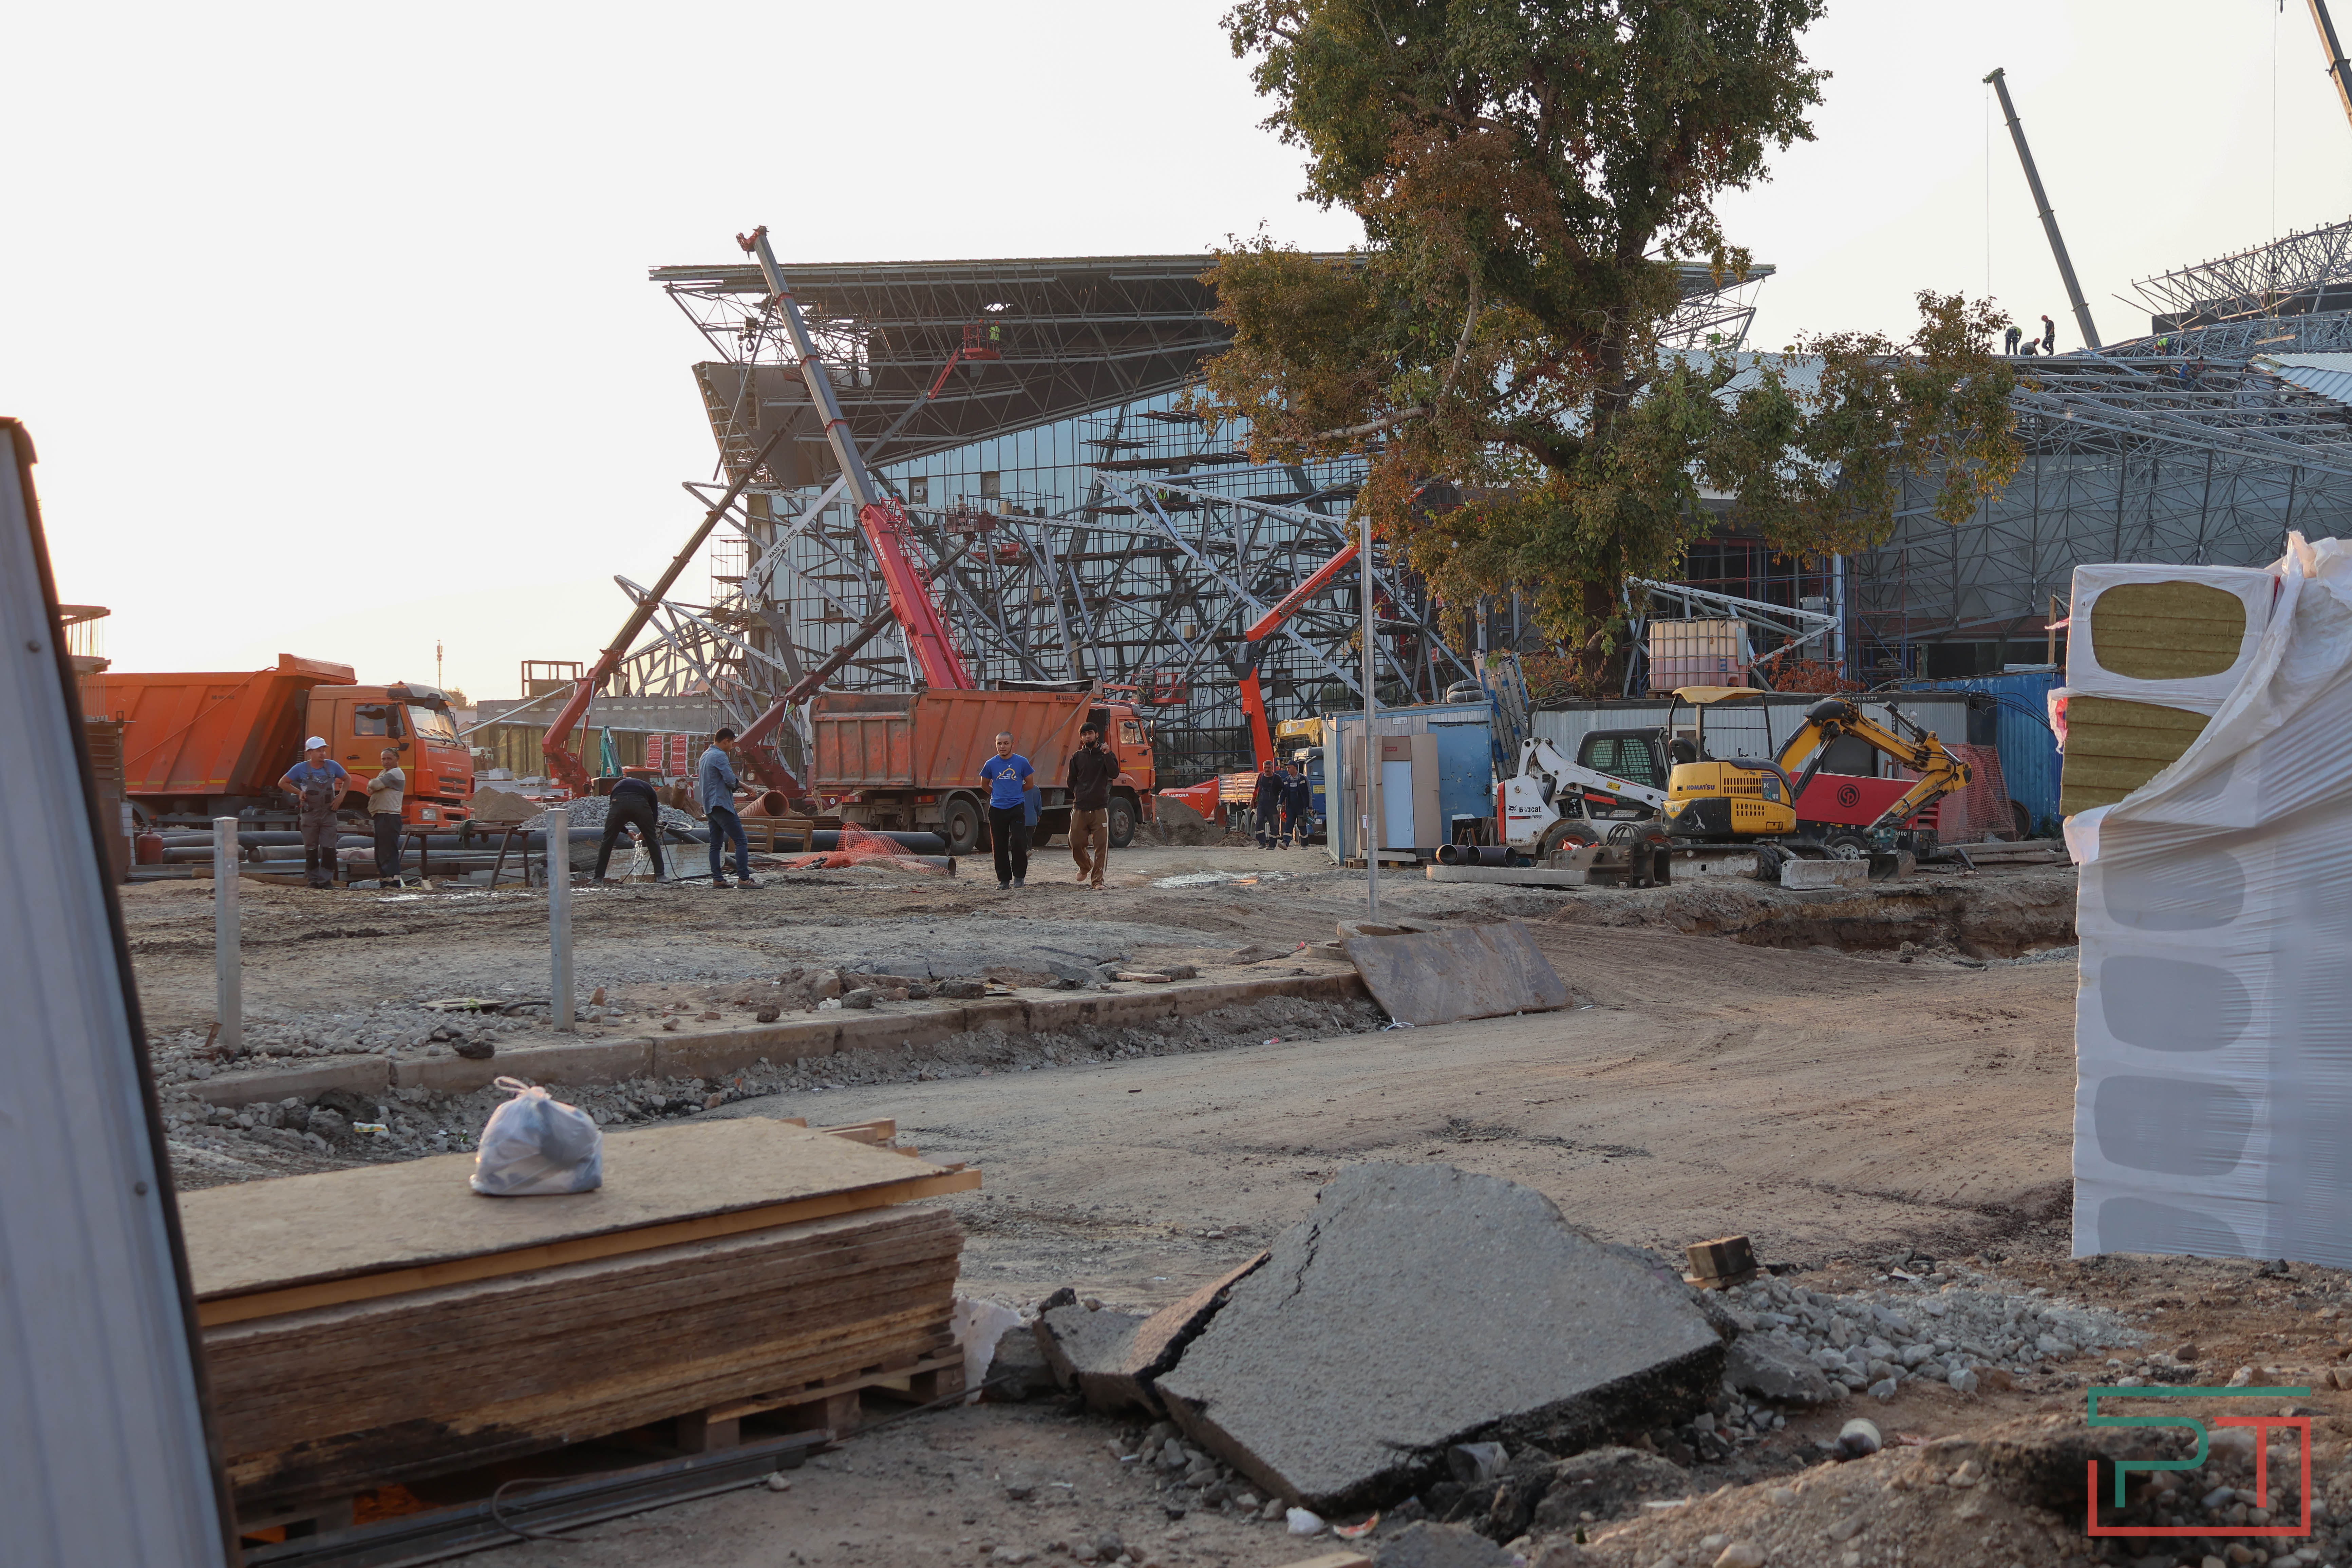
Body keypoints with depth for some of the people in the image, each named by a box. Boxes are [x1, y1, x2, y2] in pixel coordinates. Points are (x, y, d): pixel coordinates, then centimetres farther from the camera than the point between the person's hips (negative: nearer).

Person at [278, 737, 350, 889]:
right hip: (310, 814, -1)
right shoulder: (301, 768, -4)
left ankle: (326, 880, -2)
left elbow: (347, 779, 15)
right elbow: (282, 783, 6)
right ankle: (313, 880, 16)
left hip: (329, 813, 1)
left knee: (329, 848, -5)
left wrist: (341, 795, 2)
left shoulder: (332, 766, 0)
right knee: (311, 849, 6)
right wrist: (299, 792, -6)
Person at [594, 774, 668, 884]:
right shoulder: (648, 788, 38)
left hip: (618, 802, 1)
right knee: (652, 840, 14)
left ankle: (599, 878, 13)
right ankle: (660, 876, 12)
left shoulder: (618, 785, 41)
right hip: (640, 804, -1)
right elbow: (655, 814, 31)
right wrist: (644, 832, 45)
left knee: (607, 841, 13)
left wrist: (627, 832, 52)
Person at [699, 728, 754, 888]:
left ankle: (717, 879, 7)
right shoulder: (720, 756, -12)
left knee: (716, 844, 9)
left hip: (710, 807, 10)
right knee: (741, 841, -11)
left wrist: (737, 785, 12)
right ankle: (744, 878, -16)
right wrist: (739, 785, 4)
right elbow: (730, 780, -18)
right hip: (721, 804, -10)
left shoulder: (706, 755, 19)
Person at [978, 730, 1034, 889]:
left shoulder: (1022, 762, 0)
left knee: (1019, 843, -11)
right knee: (1000, 846, 3)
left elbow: (1030, 783, 12)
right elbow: (984, 784, 18)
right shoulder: (991, 764, 3)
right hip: (997, 809, 2)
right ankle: (1004, 879, 12)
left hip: (1017, 808, -2)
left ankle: (1019, 876, 4)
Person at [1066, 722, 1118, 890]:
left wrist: (1107, 755, -21)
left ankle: (1098, 880, -1)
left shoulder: (1107, 754, 4)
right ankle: (1085, 866, 30)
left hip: (1100, 808, -2)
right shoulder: (1077, 757, 10)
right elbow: (1071, 782, 18)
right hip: (1080, 809, 2)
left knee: (1101, 846, -7)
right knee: (1076, 843, 1)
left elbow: (1114, 774, -13)